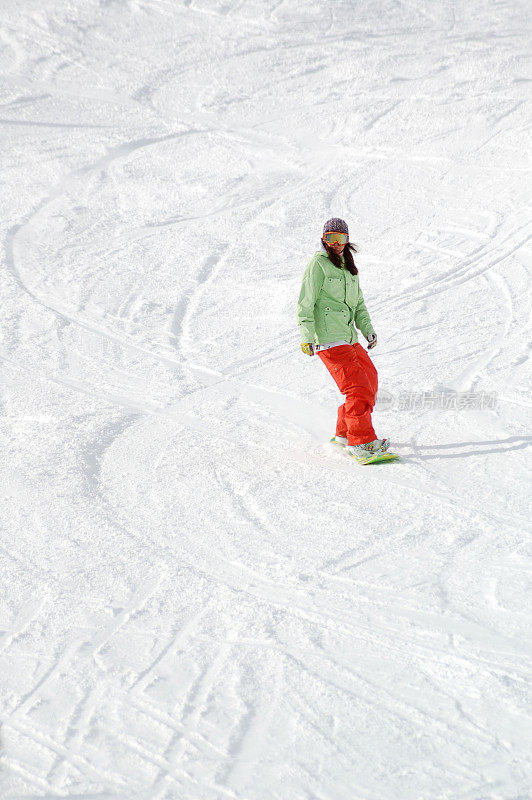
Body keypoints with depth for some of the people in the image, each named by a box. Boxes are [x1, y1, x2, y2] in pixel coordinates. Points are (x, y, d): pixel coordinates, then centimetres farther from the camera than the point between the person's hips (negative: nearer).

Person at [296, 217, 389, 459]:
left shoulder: (348, 267, 19)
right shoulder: (318, 264, -6)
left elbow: (358, 304, 25)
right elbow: (305, 303, -11)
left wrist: (367, 329, 11)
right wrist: (306, 337, -19)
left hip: (349, 338, 9)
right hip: (328, 340, -9)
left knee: (370, 382, 14)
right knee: (358, 387, -15)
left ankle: (344, 434, 24)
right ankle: (361, 442, -13)